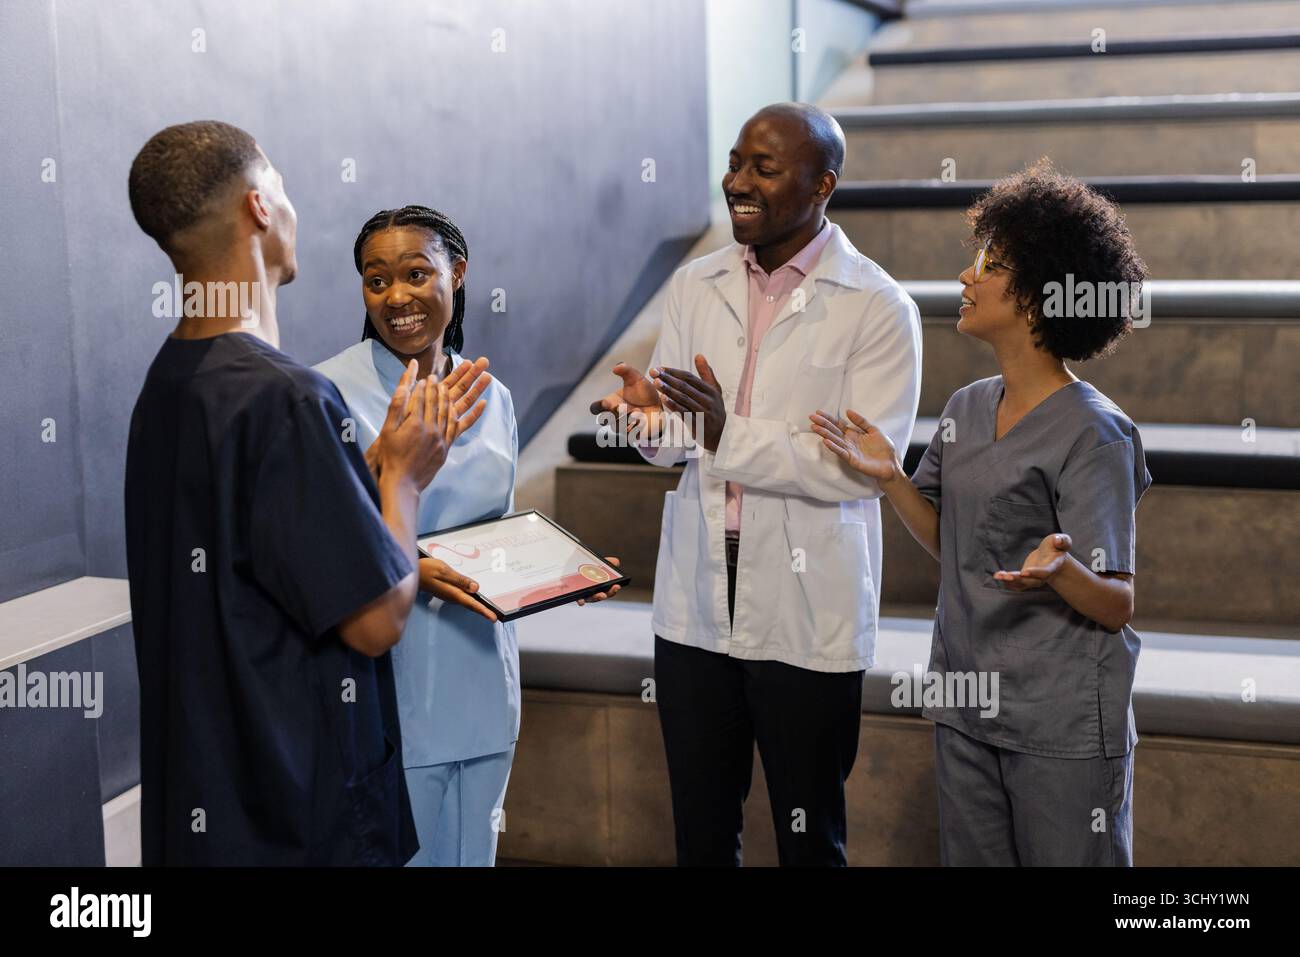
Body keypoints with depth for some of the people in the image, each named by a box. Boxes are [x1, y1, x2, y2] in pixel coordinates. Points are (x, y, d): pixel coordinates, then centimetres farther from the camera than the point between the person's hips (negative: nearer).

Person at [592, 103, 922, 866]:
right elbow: (674, 444, 8)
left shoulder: (878, 308, -9)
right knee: (701, 832, 16)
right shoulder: (696, 287, 7)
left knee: (809, 838, 11)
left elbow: (867, 466, -17)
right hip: (697, 604, 5)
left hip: (809, 616, -4)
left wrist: (729, 435, -22)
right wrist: (649, 415, -15)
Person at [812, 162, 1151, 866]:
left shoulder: (1093, 433, -15)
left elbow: (1116, 607, -15)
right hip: (966, 714, 7)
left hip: (1063, 729, -6)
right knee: (970, 859, 17)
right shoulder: (966, 410, 6)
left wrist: (1057, 569, -36)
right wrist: (890, 477, -3)